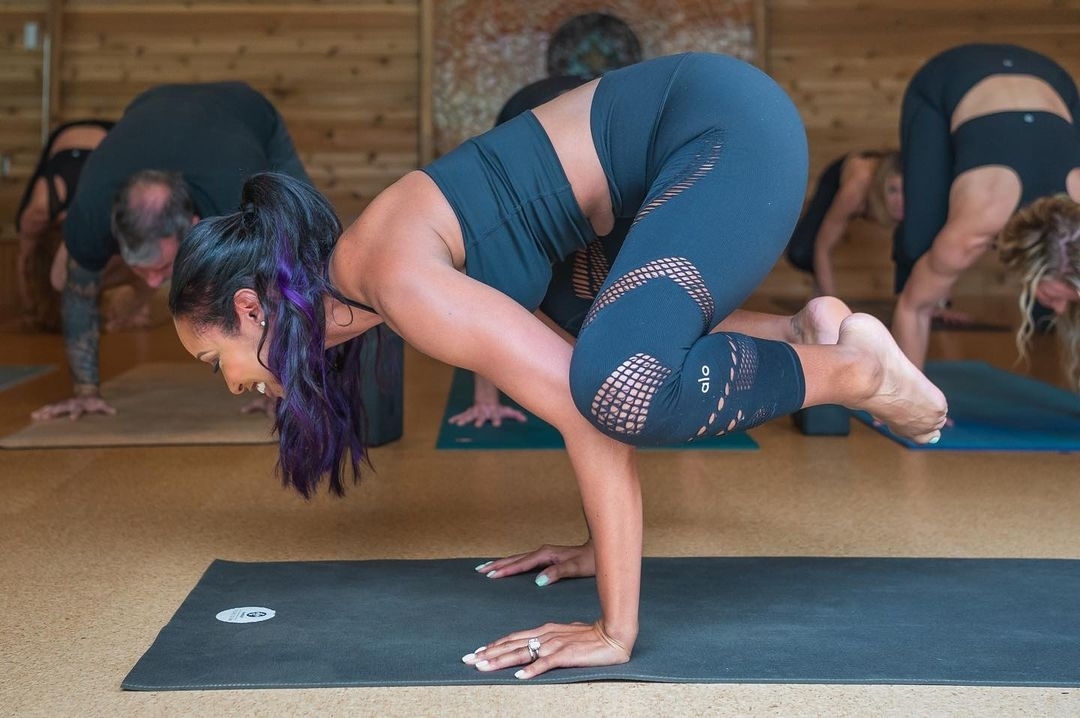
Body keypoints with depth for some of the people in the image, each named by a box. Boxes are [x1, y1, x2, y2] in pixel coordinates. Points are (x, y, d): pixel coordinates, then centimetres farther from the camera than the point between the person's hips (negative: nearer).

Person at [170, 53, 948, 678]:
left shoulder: (400, 279, -20)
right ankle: (803, 331, 18)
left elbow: (593, 417, -26)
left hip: (728, 127, -9)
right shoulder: (373, 274, 9)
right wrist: (605, 540, 17)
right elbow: (564, 382, 15)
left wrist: (617, 631, -22)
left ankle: (852, 370, -6)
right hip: (703, 126, 9)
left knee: (623, 386, -27)